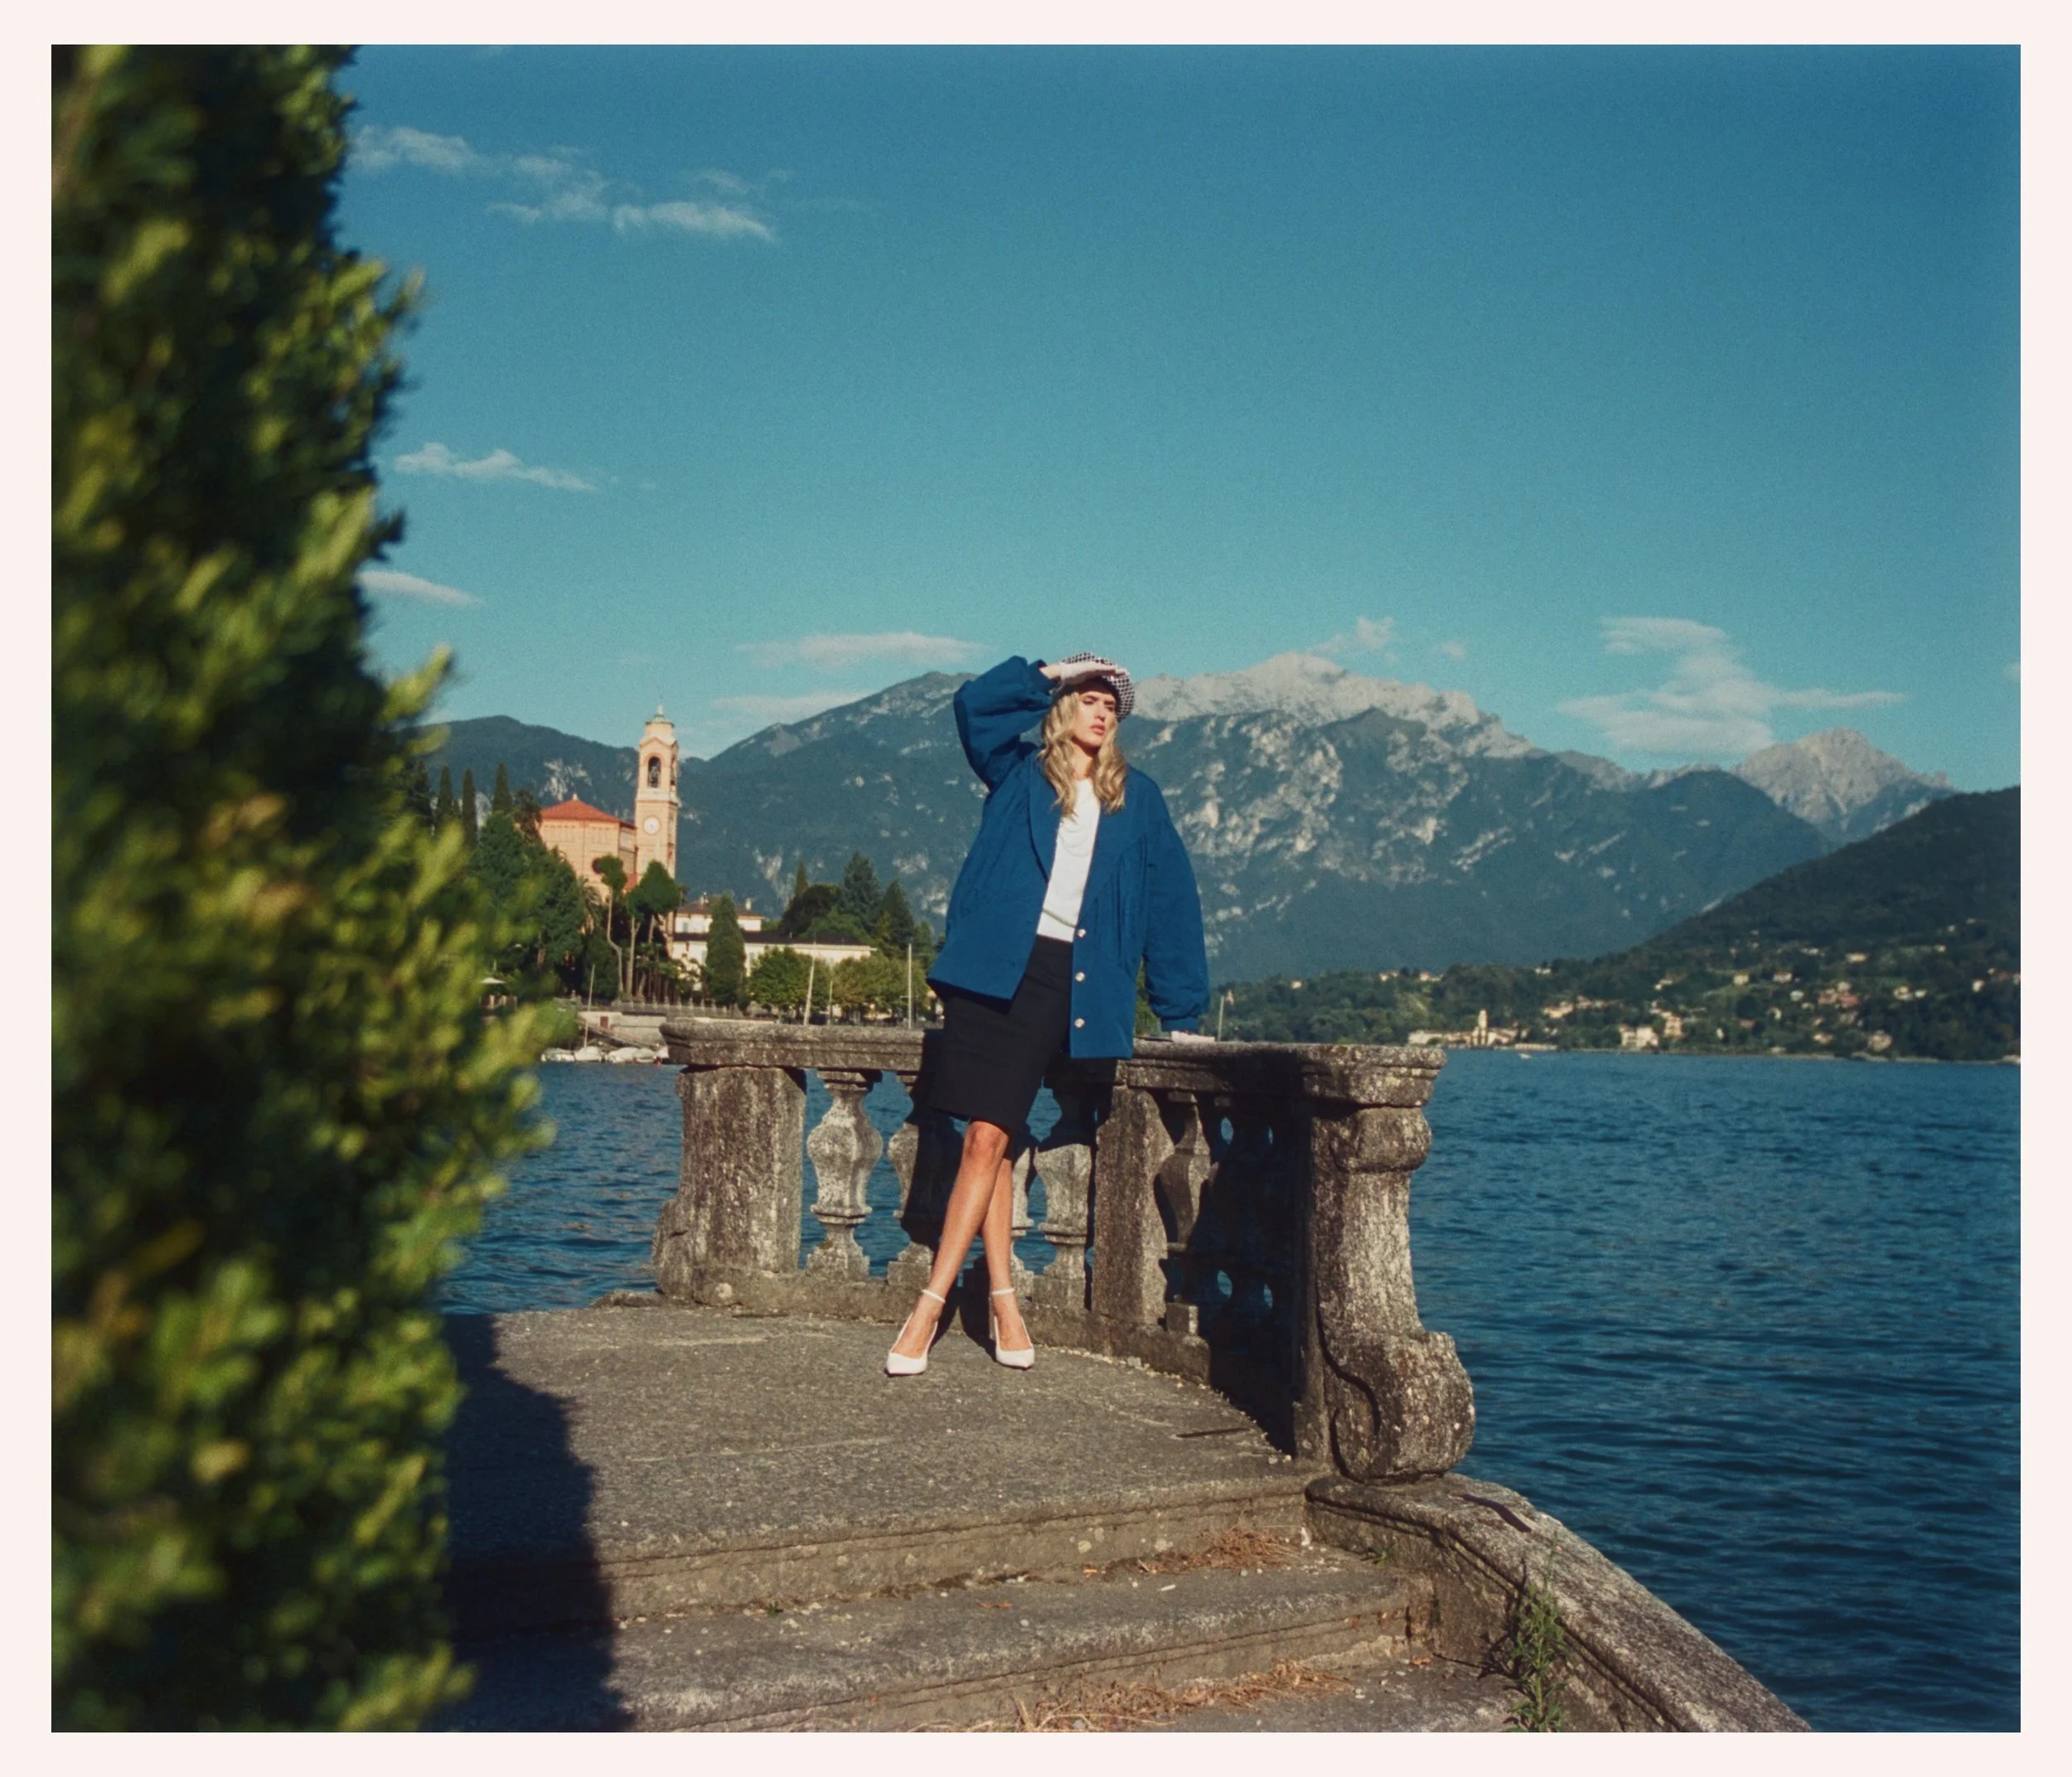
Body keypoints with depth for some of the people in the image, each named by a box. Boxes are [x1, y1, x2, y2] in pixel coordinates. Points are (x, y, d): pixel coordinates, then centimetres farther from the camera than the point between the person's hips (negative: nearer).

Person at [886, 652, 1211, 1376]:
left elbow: (1170, 901, 11)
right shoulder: (1018, 773, 11)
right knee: (986, 1138, -3)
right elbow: (975, 704, -7)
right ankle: (1002, 1296, 7)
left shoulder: (1136, 798, 14)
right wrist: (1049, 676, 5)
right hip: (996, 965, 0)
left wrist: (1182, 1012, 6)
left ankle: (932, 1303, -3)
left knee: (990, 1137, -6)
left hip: (1066, 979, 0)